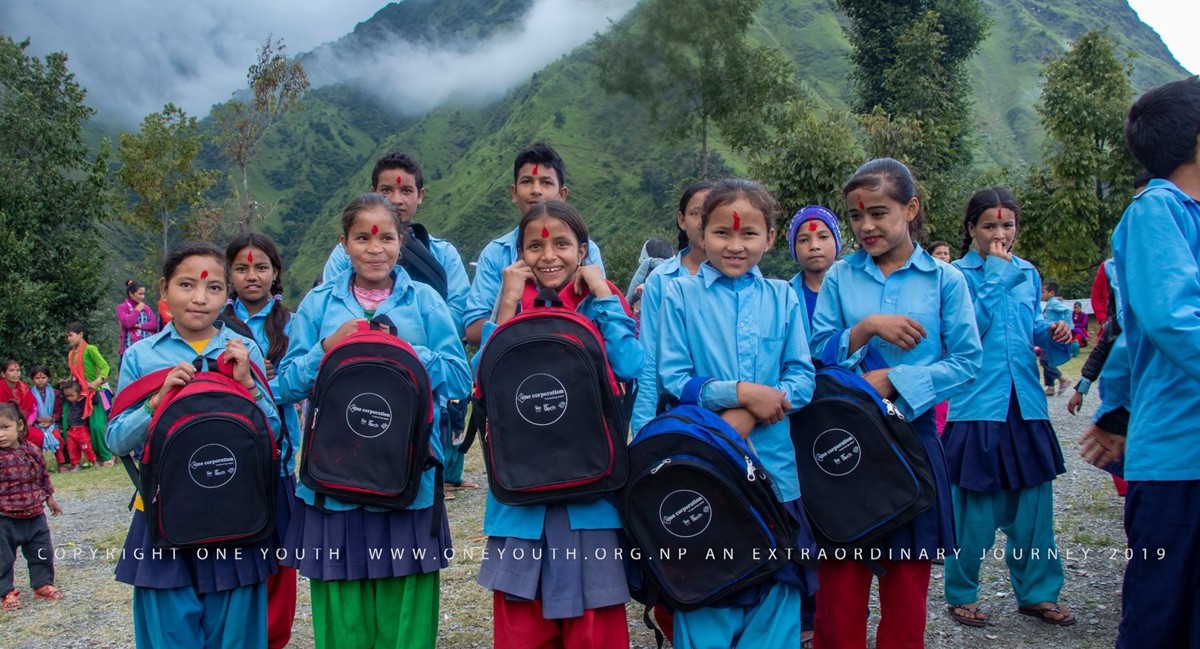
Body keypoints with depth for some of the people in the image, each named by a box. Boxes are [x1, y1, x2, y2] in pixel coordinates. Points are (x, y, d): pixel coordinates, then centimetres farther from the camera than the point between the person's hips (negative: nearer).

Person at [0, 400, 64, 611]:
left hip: (34, 516, 4)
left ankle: (42, 585, 29)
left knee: (42, 553, 13)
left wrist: (49, 498, 19)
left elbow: (43, 477, 14)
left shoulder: (33, 451, 1)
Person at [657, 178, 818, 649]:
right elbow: (673, 379, -7)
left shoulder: (783, 298, 5)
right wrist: (741, 392, -18)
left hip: (773, 467, 2)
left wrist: (748, 415, -15)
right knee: (704, 601, 6)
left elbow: (802, 378, 1)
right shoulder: (679, 294, -1)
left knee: (774, 601, 10)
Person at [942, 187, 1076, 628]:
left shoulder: (1028, 273, 12)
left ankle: (1037, 592, 23)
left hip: (1025, 404, 5)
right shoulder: (959, 274, -5)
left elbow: (1032, 326, 20)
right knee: (975, 507, 2)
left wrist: (1053, 333, -1)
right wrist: (995, 274, -15)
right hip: (978, 405, -5)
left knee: (1033, 501, 9)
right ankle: (961, 594, 18)